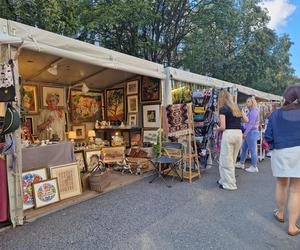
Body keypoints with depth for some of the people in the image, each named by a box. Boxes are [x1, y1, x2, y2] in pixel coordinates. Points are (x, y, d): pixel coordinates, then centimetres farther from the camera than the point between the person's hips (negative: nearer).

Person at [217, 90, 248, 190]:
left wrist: (217, 129, 10)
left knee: (226, 161, 5)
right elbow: (246, 120, 17)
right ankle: (224, 180, 29)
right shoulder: (237, 107, 13)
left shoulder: (222, 109, -6)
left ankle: (229, 184, 12)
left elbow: (223, 127, -11)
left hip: (229, 133, -7)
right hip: (239, 134, 7)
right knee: (232, 160, 16)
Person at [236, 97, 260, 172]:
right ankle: (241, 163, 27)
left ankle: (254, 167, 7)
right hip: (249, 132, 10)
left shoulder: (254, 111, -14)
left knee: (252, 150, -3)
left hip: (252, 132, -10)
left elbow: (251, 124, -20)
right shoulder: (251, 111, 16)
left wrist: (245, 133, -19)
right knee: (244, 148, 16)